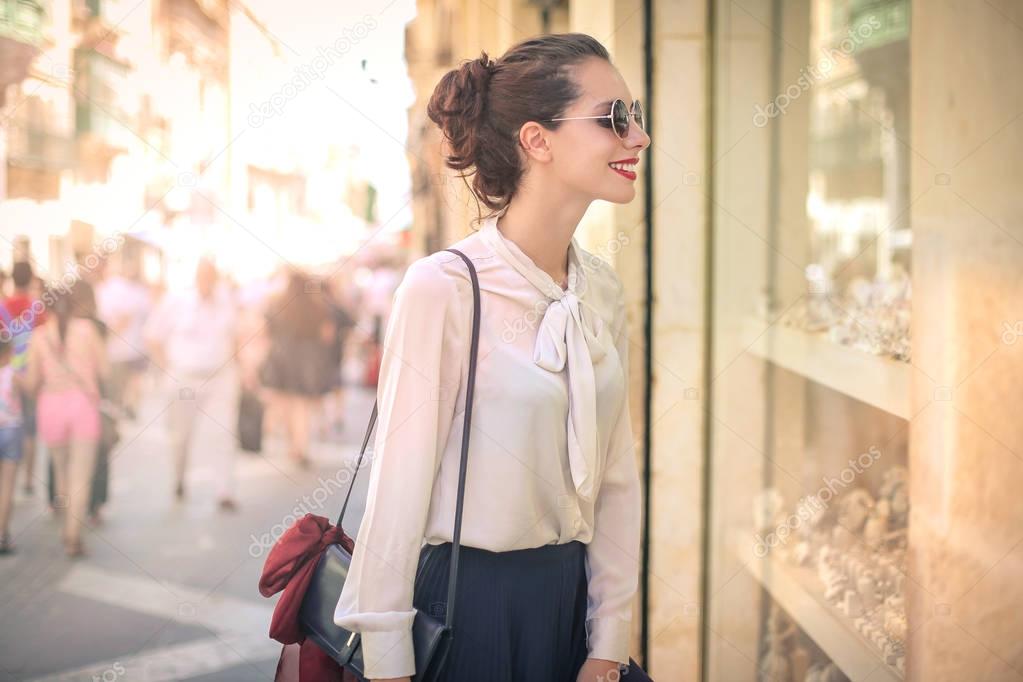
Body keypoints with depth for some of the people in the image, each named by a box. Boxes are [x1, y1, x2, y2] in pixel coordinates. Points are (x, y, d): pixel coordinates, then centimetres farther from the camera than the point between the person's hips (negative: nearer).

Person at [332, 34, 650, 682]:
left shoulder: (602, 290, 4)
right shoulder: (443, 287, -16)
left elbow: (617, 476, 5)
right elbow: (399, 490, -14)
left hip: (570, 599, 6)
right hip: (469, 604, -6)